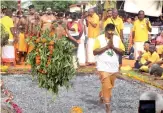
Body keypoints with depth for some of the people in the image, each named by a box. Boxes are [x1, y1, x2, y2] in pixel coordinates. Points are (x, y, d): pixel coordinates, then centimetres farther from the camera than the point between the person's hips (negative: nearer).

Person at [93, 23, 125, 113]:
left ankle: (102, 95, 47)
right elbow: (95, 52, -14)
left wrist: (113, 47, -17)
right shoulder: (99, 38, -8)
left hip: (114, 67, 5)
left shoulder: (117, 39, 3)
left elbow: (122, 52, -2)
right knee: (106, 86, -9)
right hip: (103, 67, -5)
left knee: (110, 86, 18)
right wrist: (106, 46, -19)